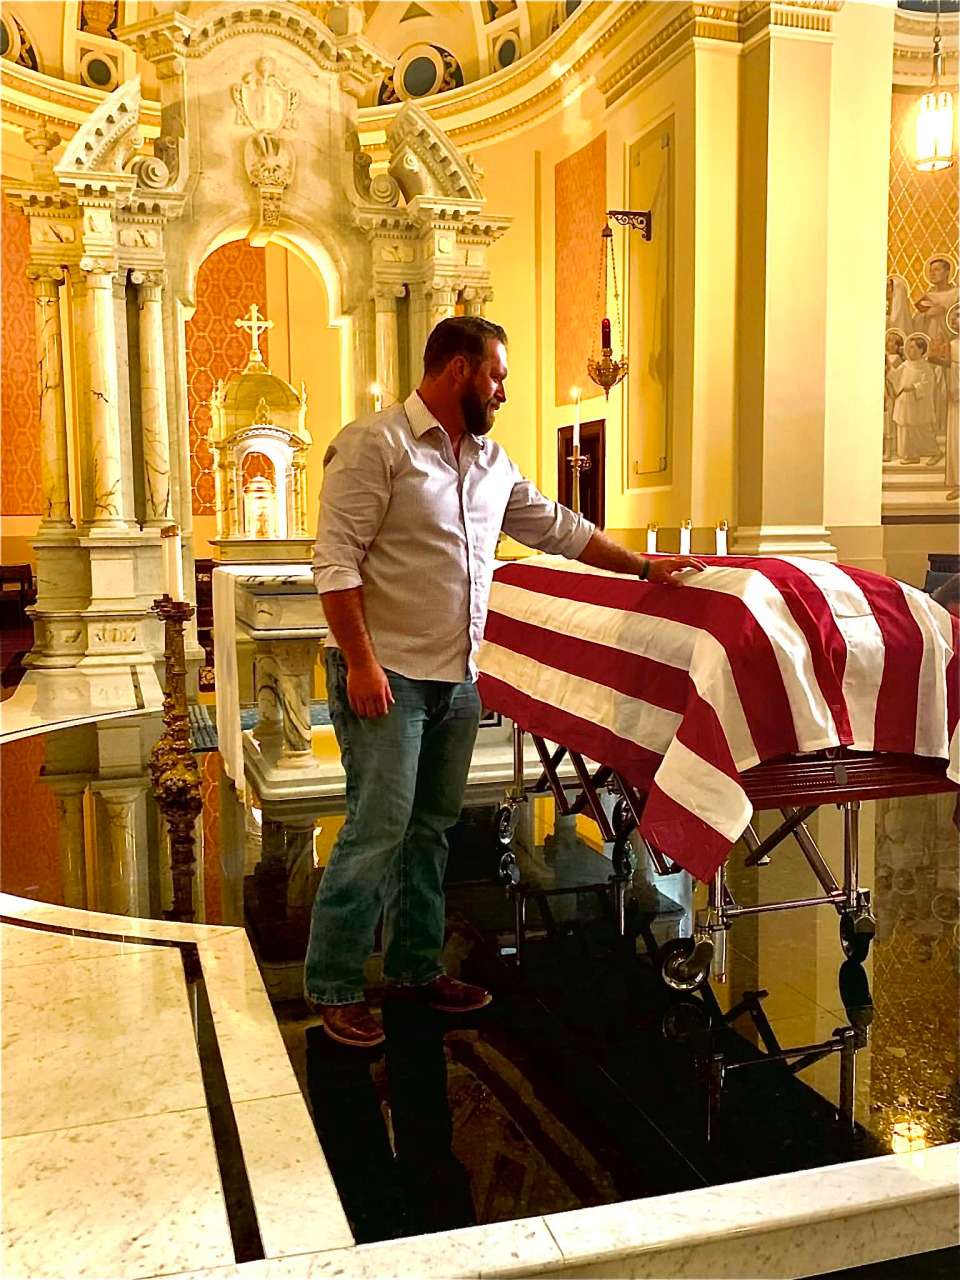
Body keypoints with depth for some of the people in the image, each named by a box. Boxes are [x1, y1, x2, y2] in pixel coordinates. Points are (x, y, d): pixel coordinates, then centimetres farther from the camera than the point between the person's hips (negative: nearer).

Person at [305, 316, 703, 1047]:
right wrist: (361, 662, -20)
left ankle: (416, 965, 28)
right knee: (378, 828, -6)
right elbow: (336, 560, -14)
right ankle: (334, 986, 9)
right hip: (387, 675, -7)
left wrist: (645, 568, 18)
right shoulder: (376, 444, -9)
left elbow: (558, 528, 21)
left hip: (457, 677, 8)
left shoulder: (491, 461, 14)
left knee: (432, 826, 14)